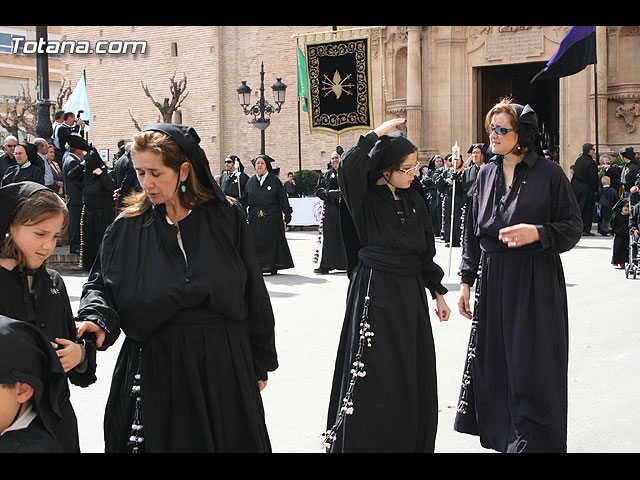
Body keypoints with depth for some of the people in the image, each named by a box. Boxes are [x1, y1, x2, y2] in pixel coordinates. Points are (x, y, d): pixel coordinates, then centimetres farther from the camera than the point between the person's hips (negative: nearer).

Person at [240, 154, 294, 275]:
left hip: (272, 218, -2)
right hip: (254, 218, 2)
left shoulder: (274, 180, 3)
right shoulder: (251, 182, 12)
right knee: (256, 243, 0)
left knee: (272, 242, 0)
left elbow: (283, 199, 2)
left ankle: (273, 266, 7)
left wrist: (287, 215, -2)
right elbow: (244, 200, 14)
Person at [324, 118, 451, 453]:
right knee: (374, 378, -2)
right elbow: (348, 167, -29)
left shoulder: (414, 199, 9)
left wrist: (437, 292, 14)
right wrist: (375, 134, -19)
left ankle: (413, 441, 21)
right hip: (375, 293, -6)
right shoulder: (366, 200, -8)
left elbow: (426, 250, 15)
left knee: (413, 373, 10)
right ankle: (361, 441, 8)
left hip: (411, 293, 6)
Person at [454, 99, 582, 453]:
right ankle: (503, 437, 23)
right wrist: (466, 281, 10)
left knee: (531, 368, -2)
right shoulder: (486, 175, 9)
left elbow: (573, 227, -5)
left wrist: (537, 233, -22)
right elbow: (472, 232, 13)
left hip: (535, 283, -5)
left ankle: (534, 440, 11)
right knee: (493, 364, 8)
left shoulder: (549, 174, -6)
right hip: (493, 281, 5)